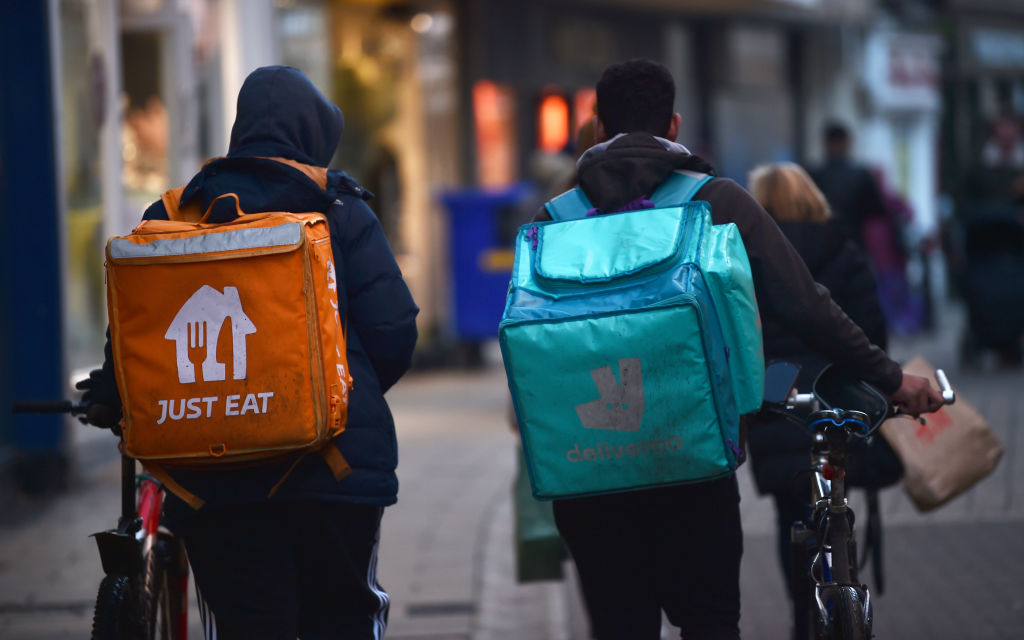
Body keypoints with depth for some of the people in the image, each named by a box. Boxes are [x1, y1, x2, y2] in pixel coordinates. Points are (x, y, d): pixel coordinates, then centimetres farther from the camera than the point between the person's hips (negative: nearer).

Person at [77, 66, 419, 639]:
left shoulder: (172, 217, 6)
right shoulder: (341, 212, 1)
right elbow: (392, 333, -4)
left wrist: (109, 402, 24)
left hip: (213, 477, 1)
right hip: (336, 463, -1)